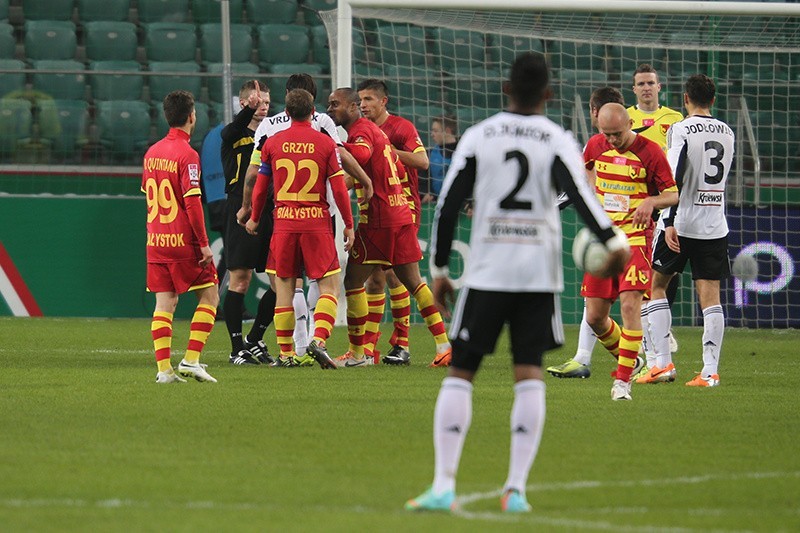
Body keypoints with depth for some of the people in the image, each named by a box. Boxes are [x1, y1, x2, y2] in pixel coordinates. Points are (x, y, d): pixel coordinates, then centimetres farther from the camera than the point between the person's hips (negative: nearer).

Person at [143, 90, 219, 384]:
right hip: (184, 240, -6)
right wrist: (204, 244, -14)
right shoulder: (187, 155, -13)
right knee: (209, 296, 6)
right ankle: (191, 360, -3)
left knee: (164, 303, 5)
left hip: (155, 240, 6)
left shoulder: (152, 153, 9)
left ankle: (164, 368, -1)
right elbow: (192, 202, -17)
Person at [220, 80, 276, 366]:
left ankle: (254, 341, 16)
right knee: (239, 280, -5)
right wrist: (249, 109, -43)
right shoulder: (233, 134, 2)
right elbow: (235, 129, -23)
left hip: (270, 213, 5)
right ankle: (238, 348, 1)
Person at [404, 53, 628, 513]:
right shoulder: (558, 142, 0)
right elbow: (579, 194, -17)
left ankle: (444, 485, -5)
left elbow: (448, 205, 2)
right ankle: (517, 489, -6)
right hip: (539, 274, 0)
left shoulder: (478, 138, 3)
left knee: (460, 374, 4)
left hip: (486, 272, 0)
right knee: (529, 376, 3)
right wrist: (614, 241, -20)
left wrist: (439, 270, 9)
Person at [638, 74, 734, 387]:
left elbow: (675, 179, -19)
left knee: (657, 285, 11)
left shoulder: (681, 130, -10)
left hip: (681, 223, -4)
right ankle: (710, 371, -6)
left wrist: (670, 223, -21)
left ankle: (663, 363, 5)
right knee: (710, 296, 2)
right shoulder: (727, 133, 9)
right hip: (715, 226, 4)